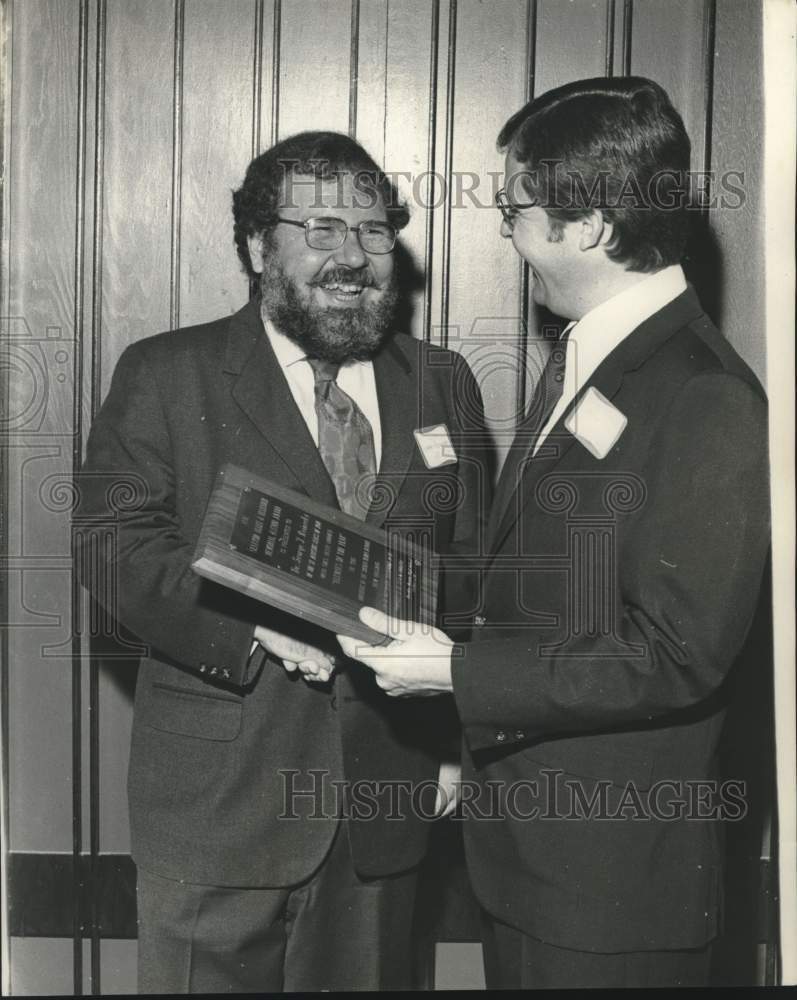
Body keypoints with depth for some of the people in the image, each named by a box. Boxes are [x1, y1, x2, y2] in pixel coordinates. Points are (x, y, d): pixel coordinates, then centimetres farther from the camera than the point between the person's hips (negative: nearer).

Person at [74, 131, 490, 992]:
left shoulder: (444, 385, 9)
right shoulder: (164, 375, -2)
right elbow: (113, 543, -10)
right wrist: (255, 626, -23)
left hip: (383, 795, 3)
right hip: (219, 797, -3)